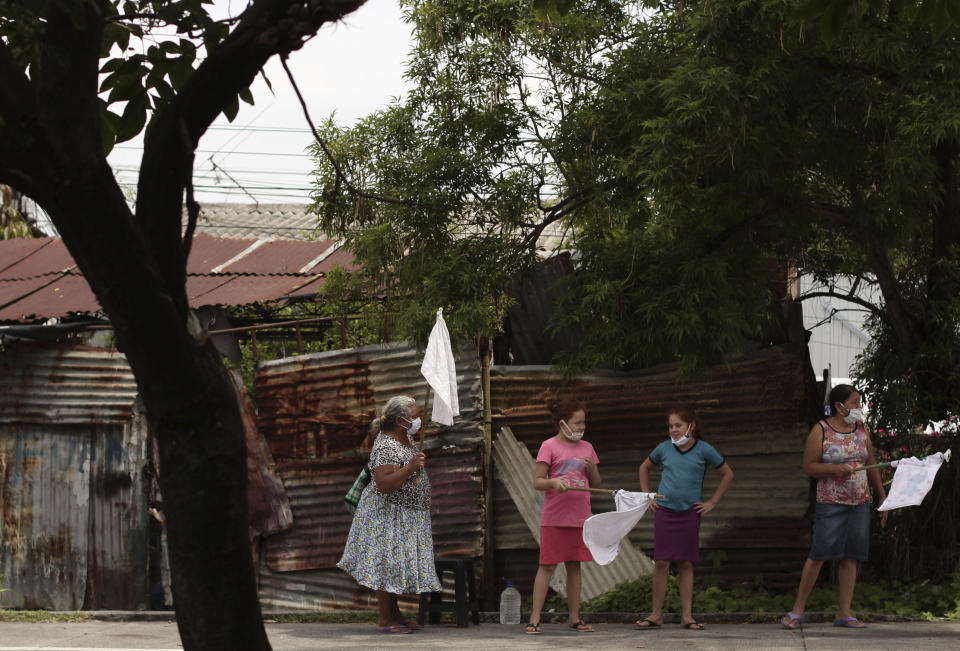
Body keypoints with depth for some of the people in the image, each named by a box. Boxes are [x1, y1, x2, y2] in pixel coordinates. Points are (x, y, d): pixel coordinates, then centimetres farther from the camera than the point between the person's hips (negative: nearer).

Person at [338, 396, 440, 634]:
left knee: (397, 566, 13)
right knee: (388, 565, -7)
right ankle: (384, 621, -4)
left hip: (405, 516, 10)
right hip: (388, 515, -10)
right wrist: (410, 468, -36)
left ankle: (395, 615, 20)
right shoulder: (387, 448, -24)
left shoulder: (405, 438, 8)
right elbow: (384, 484, -32)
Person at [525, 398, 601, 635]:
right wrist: (554, 482, -26)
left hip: (579, 517, 5)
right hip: (554, 517, -5)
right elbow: (537, 481, -6)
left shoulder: (586, 448, 12)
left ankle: (575, 617, 15)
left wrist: (591, 468, -4)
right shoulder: (549, 446, -4)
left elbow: (596, 483, 17)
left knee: (574, 566, 9)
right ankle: (535, 618, -3)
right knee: (547, 566, -5)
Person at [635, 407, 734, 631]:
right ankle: (656, 615, 2)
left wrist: (712, 502, 4)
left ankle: (687, 615, 6)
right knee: (661, 562, -3)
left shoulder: (704, 450, -2)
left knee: (686, 564, 2)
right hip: (664, 511, 1)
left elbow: (727, 474, 8)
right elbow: (644, 468, 22)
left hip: (689, 513, -1)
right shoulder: (664, 449, 3)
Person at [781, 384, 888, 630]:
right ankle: (797, 611, 0)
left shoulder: (861, 430, 11)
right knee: (818, 554, -9)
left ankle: (844, 614, 7)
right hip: (831, 503, -5)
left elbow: (871, 466, 17)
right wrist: (836, 469, -21)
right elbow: (809, 466, -7)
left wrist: (883, 497, 15)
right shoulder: (821, 431, -5)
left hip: (860, 502, 5)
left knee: (851, 557, 3)